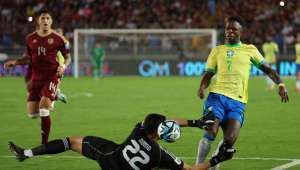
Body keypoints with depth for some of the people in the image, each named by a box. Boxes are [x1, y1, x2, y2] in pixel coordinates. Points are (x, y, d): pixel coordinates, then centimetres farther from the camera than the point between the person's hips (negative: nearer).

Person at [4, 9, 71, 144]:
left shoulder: (58, 38, -3)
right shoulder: (31, 38, 8)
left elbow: (68, 57, 6)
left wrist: (63, 66, -15)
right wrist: (15, 62, 4)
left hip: (52, 77, -5)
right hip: (36, 78, 5)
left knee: (43, 110, -20)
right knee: (32, 114, 1)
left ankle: (44, 143, -7)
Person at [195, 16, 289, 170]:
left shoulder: (249, 50, 17)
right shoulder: (217, 51, 19)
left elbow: (267, 69, 17)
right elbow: (208, 75, 17)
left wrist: (280, 84, 0)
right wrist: (202, 88, -4)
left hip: (237, 101, 0)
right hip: (217, 96, 0)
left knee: (229, 140, -17)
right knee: (211, 133, -22)